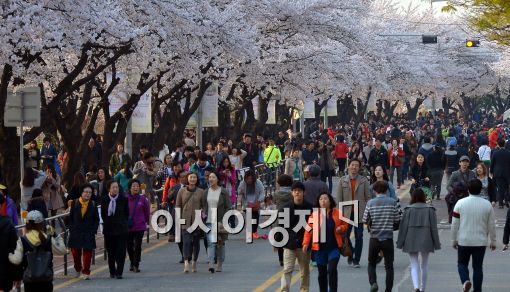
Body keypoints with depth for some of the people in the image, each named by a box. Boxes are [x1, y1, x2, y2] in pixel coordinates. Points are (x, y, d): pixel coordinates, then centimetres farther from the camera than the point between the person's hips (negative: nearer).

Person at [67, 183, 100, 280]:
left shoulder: (93, 205, 1)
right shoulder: (74, 203, 1)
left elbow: (96, 220, 6)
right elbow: (70, 218, 6)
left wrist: (93, 230, -4)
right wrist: (71, 229, -2)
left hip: (88, 233, -1)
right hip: (76, 232, 1)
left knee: (87, 252, -3)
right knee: (75, 252, 7)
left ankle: (86, 272, 3)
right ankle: (78, 269, 29)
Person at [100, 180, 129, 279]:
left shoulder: (123, 199, -4)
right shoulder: (104, 199, 0)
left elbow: (127, 213, 6)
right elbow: (103, 214, 10)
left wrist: (122, 222, 5)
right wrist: (107, 223, 9)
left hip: (121, 228, -2)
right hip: (108, 228, 2)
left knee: (120, 251, -6)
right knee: (110, 251, 8)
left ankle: (119, 272, -4)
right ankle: (112, 272, 20)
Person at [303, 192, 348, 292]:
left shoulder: (337, 213, 2)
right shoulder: (314, 214, -1)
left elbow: (345, 225, 13)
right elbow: (308, 230, -1)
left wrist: (341, 228, -9)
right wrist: (305, 243, -11)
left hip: (334, 247, -1)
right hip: (319, 248, 1)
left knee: (332, 270, -13)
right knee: (322, 273, 10)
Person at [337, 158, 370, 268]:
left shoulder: (364, 181, 4)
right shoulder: (343, 180, 5)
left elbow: (368, 197, 4)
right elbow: (339, 198, 5)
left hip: (359, 213, -1)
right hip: (346, 213, 1)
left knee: (359, 237, 1)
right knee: (345, 236, 1)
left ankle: (356, 260, 8)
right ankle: (349, 257, 19)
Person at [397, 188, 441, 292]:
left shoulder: (408, 209, -4)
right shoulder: (430, 209, -1)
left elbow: (403, 226, -3)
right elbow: (434, 227, -1)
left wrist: (400, 243, 3)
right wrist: (436, 243, 4)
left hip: (411, 242, -1)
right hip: (425, 241, 1)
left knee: (414, 266, 3)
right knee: (424, 266, 13)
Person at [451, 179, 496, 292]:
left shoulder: (460, 203, -7)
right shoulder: (487, 205, -4)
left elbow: (455, 225, -3)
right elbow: (491, 226, 2)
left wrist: (454, 240, 9)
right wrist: (493, 241, 13)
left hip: (464, 241, -1)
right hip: (480, 242, 1)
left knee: (462, 263, 15)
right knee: (478, 267, 10)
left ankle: (465, 281, -10)